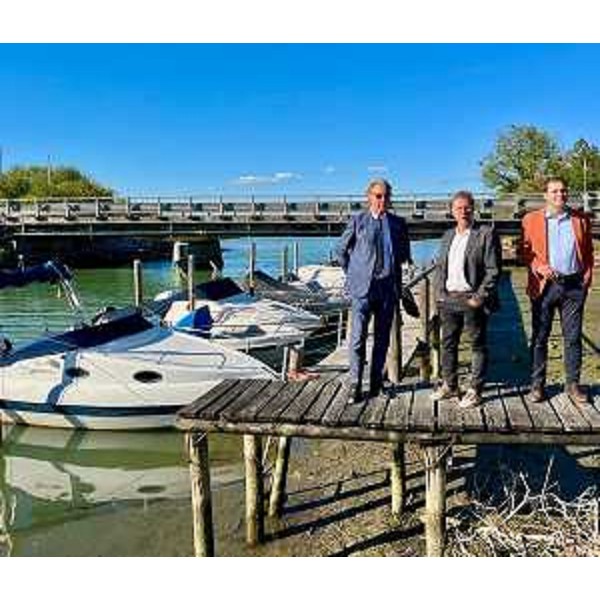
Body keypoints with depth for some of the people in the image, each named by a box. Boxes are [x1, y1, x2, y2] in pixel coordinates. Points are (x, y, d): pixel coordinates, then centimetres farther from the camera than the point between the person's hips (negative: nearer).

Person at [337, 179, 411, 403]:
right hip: (363, 287, -3)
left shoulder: (398, 223, 9)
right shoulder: (358, 220, 3)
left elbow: (404, 253, 20)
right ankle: (354, 386, 0)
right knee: (358, 337, -6)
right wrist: (352, 274, 9)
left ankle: (376, 383, 19)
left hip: (388, 288, 3)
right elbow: (341, 250, 11)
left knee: (383, 338, 8)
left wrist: (395, 274, 13)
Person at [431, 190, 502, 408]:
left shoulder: (486, 234, -4)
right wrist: (439, 293, 6)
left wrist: (480, 297, -15)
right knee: (448, 343, 13)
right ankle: (449, 385, 26)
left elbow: (493, 270, -9)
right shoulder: (448, 236, 15)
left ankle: (474, 390, 13)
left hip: (472, 300, -6)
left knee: (477, 345, 4)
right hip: (448, 300, 6)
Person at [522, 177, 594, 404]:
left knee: (573, 337, 7)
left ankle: (573, 384, 17)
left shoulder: (581, 219, 8)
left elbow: (588, 252, 12)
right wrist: (538, 266, -13)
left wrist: (587, 278, 3)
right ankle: (537, 384, 13)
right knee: (540, 337, 4)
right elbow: (525, 251, 3)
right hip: (545, 285, -1)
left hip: (574, 285, 2)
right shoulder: (531, 220, 3)